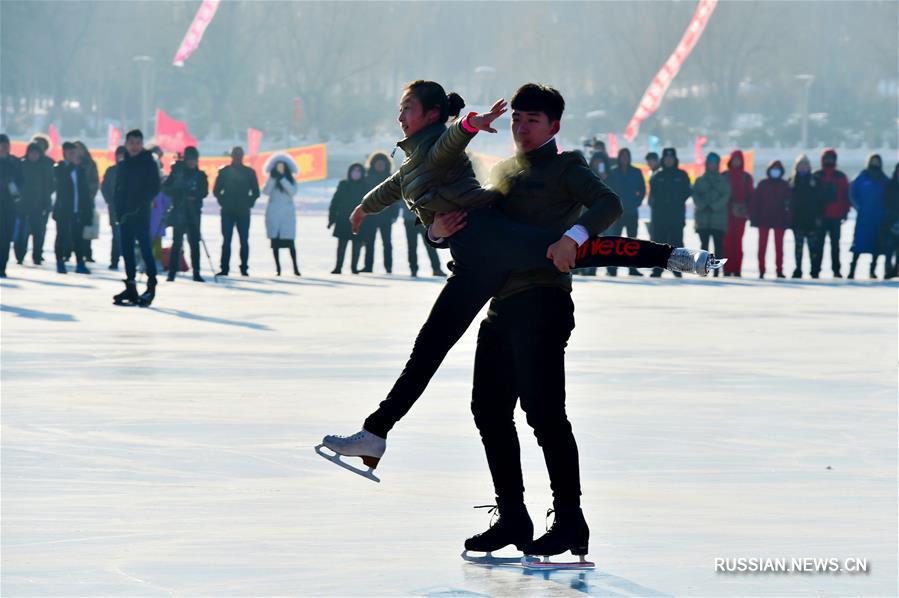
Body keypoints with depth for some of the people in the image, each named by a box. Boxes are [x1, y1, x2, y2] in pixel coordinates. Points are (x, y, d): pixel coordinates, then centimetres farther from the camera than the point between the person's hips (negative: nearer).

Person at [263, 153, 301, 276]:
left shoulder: (290, 180, 6)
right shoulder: (271, 180, 7)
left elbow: (292, 192, -11)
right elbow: (265, 192, -7)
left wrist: (282, 179, -17)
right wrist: (273, 178, -16)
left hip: (287, 214, -1)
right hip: (273, 214, 1)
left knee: (290, 241, -7)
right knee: (275, 242, -2)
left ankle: (295, 267, -2)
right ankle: (278, 268, 1)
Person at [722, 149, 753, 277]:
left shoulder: (746, 177, 9)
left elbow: (750, 195, 8)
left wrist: (748, 211, -2)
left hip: (740, 213, 0)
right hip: (727, 213, 0)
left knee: (737, 241, -4)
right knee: (727, 241, -6)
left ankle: (737, 269, -3)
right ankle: (727, 269, -5)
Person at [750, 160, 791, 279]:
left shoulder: (785, 186, 4)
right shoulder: (762, 184, 4)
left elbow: (789, 203, 2)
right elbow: (754, 201, 2)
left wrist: (788, 219, -6)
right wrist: (753, 217, -4)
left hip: (779, 220, 0)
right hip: (763, 220, 0)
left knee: (779, 246, 3)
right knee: (762, 245, 0)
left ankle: (779, 270, 6)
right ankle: (761, 270, 3)